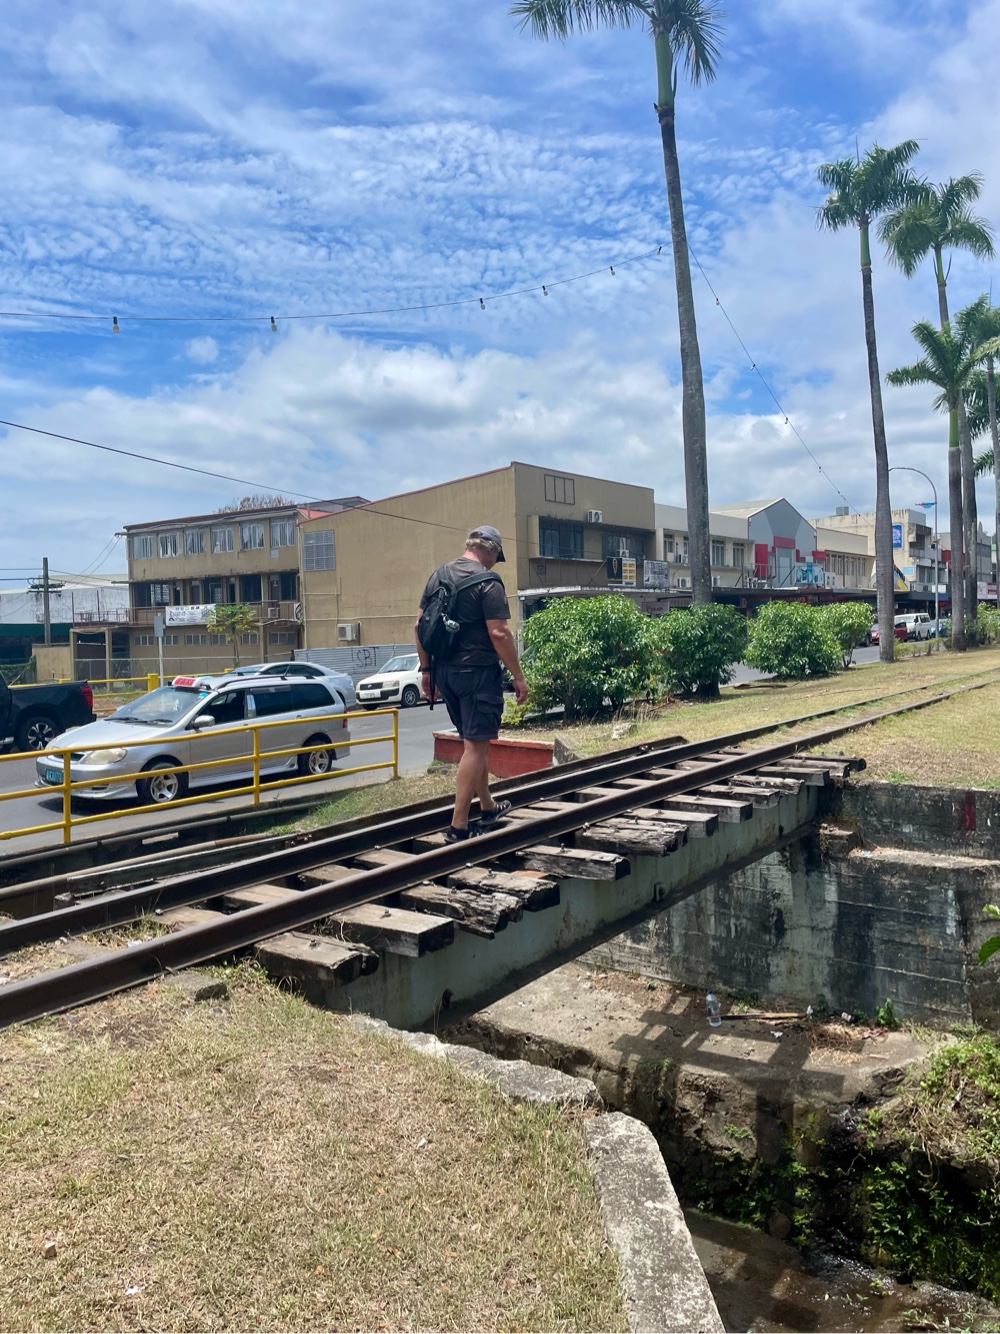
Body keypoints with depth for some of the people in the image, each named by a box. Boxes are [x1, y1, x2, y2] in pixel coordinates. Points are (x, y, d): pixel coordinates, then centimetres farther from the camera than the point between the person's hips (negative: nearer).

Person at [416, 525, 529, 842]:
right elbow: (499, 633, -17)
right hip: (478, 672, -8)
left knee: (474, 741, 20)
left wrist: (426, 668, 17)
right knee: (475, 746, -3)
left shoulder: (438, 575, 10)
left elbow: (421, 625, 11)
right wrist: (518, 677, -11)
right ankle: (459, 827, -4)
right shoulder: (488, 581, -11)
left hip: (445, 672, 8)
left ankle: (487, 807, 33)